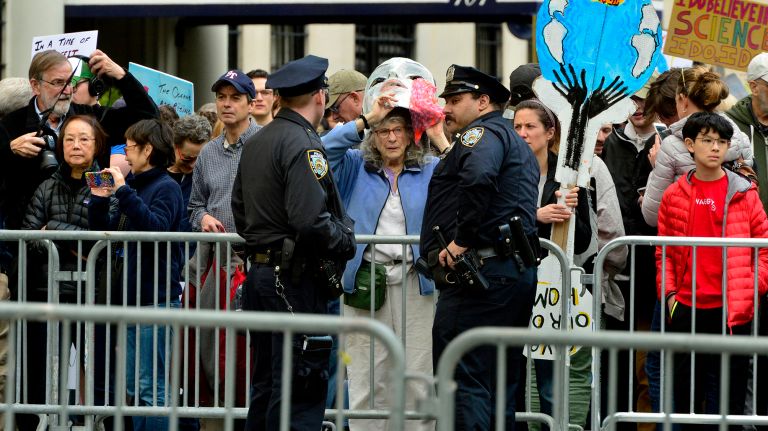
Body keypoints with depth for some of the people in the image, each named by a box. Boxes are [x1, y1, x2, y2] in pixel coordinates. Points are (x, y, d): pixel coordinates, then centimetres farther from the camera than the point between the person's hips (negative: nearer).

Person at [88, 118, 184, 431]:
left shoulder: (166, 188, -8)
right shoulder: (135, 185, 16)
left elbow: (157, 228, -27)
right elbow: (105, 234, 18)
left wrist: (124, 193, -24)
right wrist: (99, 199, 4)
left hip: (157, 300, -9)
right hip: (131, 298, 9)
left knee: (152, 387, -8)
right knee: (134, 386, 13)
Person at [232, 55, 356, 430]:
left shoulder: (255, 143, 14)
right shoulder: (303, 145, -15)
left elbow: (240, 212, 22)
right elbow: (310, 221, -23)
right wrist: (347, 240, -7)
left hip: (259, 273, 9)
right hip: (298, 278, -9)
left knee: (266, 382, 15)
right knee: (301, 389, -7)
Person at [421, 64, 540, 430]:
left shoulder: (482, 133, -7)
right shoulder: (517, 144, 26)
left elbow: (479, 176, -28)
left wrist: (463, 239, -22)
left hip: (480, 274, -10)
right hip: (519, 272, 10)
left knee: (463, 384, -11)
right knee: (501, 384, 13)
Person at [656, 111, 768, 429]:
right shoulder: (674, 195, 6)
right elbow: (664, 252, 10)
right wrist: (668, 293, -1)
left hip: (733, 309, -2)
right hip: (687, 308, 2)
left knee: (730, 394, 1)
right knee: (686, 392, 8)